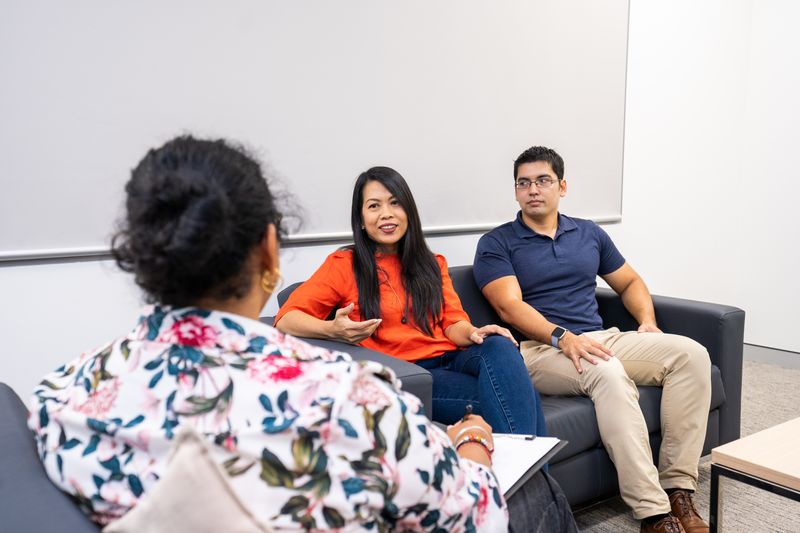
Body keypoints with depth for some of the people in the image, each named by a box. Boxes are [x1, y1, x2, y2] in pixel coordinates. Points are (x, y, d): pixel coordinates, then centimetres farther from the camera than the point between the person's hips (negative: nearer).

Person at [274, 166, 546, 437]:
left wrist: (472, 333, -14)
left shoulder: (432, 263, 21)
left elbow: (452, 322, 12)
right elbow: (285, 318, -2)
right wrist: (333, 330, -24)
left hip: (450, 359, 5)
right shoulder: (345, 265, 6)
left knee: (499, 346, -30)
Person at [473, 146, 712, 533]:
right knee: (608, 373, -36)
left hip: (602, 339, 6)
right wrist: (563, 337, -24)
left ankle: (677, 489, -15)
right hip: (540, 349, -5)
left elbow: (630, 282, 27)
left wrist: (647, 321, 6)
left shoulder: (590, 234, 19)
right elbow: (509, 306, -10)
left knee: (690, 353, -16)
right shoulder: (496, 244, 3)